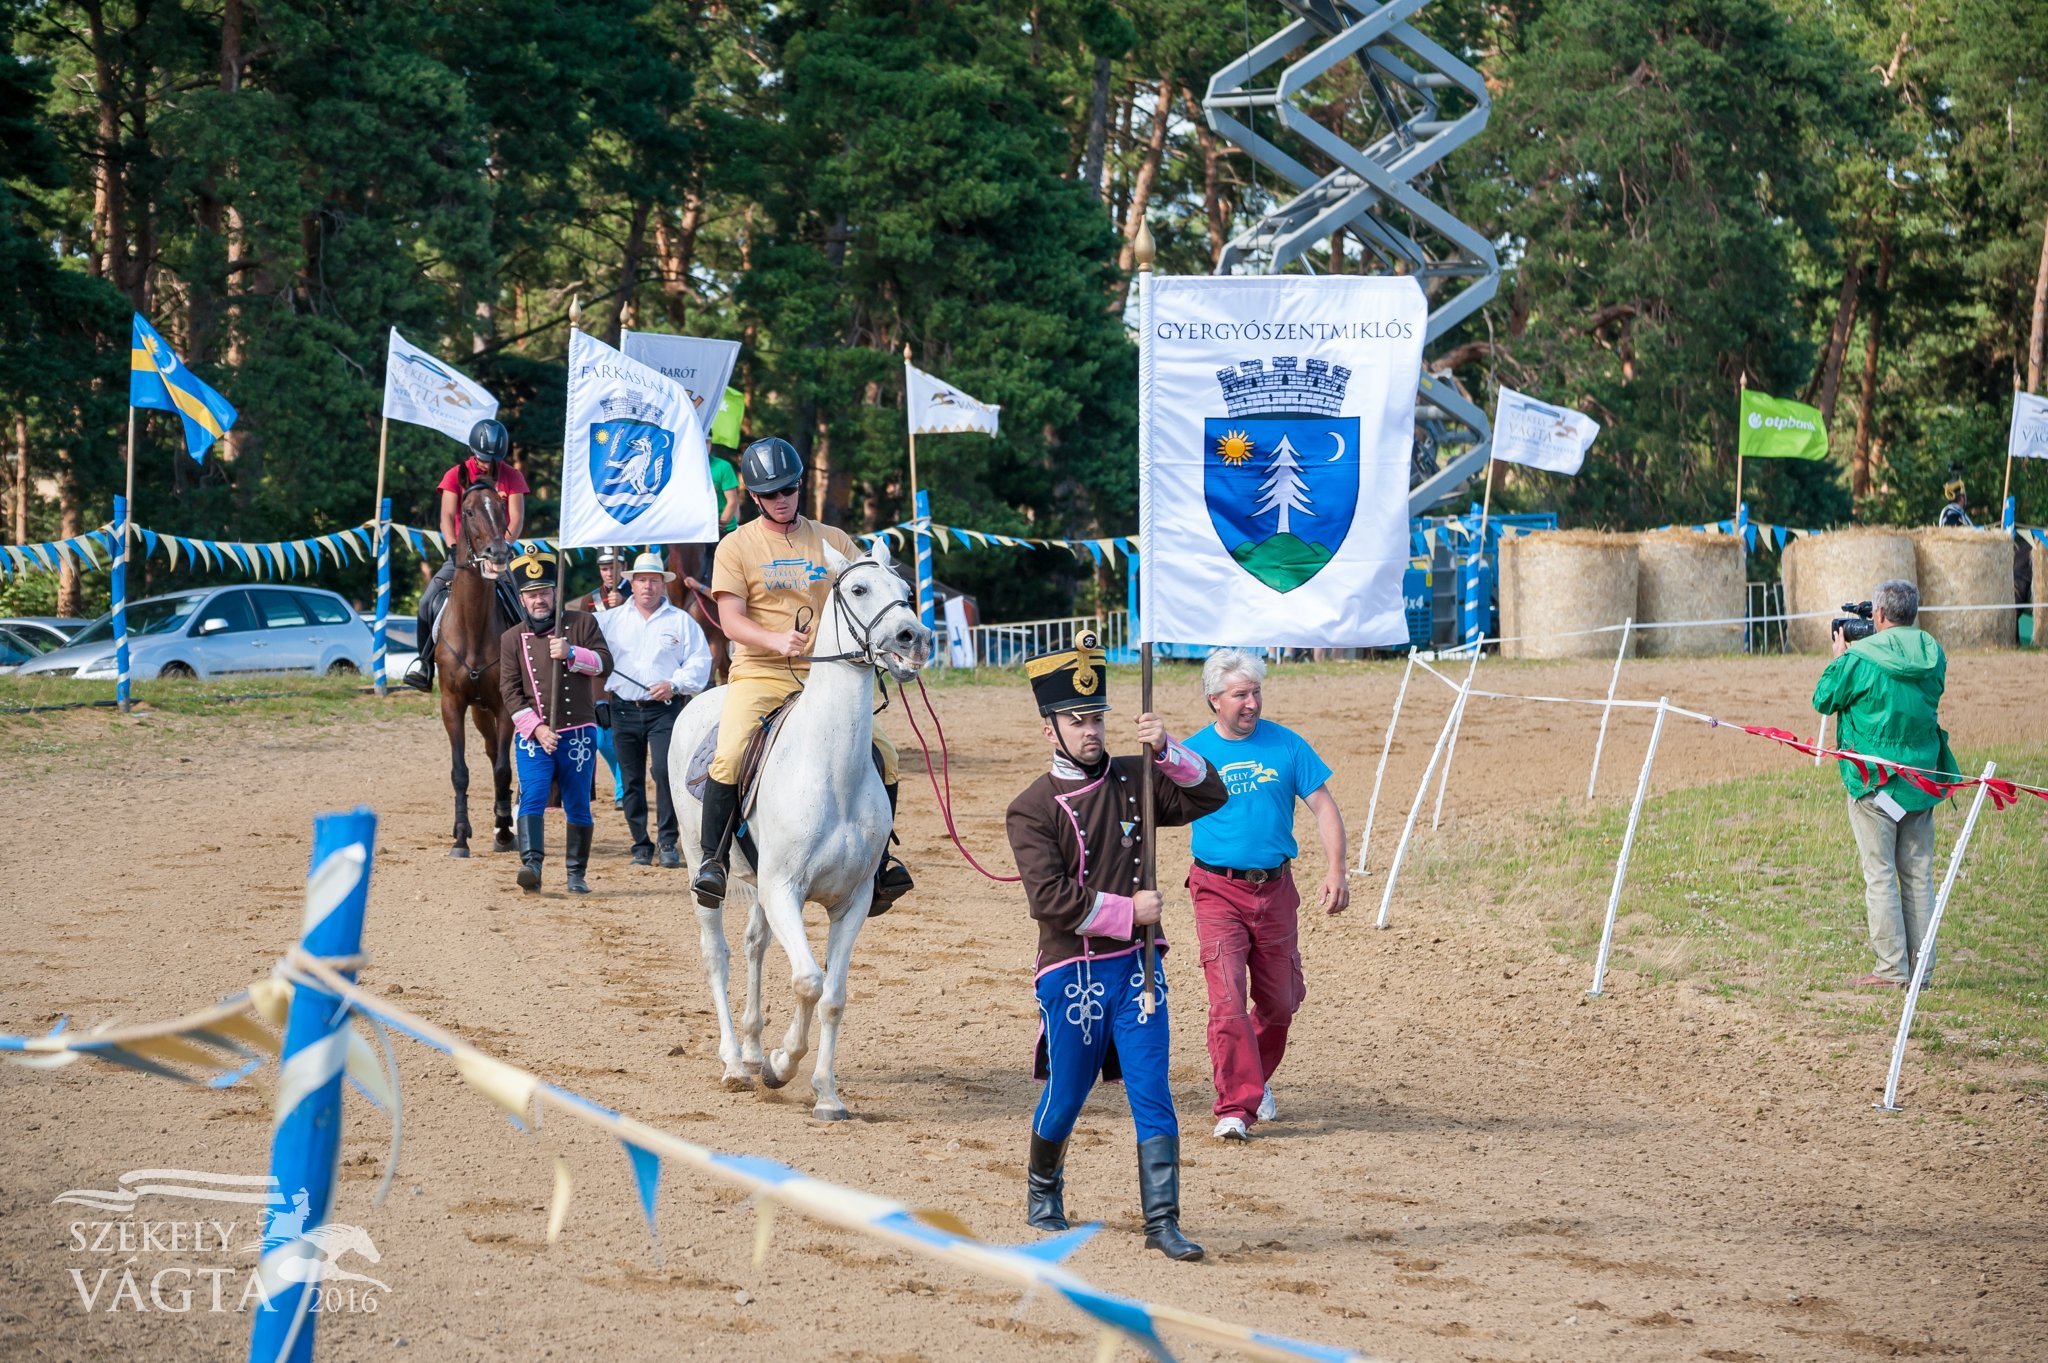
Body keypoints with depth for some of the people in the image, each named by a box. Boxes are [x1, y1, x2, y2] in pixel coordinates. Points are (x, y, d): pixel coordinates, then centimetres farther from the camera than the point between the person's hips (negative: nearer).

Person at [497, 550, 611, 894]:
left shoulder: (582, 624, 5)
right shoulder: (512, 639, 6)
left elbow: (605, 662, -2)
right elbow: (510, 691, -1)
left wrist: (571, 654, -19)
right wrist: (537, 728, -13)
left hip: (578, 733, 0)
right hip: (533, 736, 0)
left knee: (578, 805, 5)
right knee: (532, 798, -17)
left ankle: (575, 874, 15)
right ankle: (531, 864, -29)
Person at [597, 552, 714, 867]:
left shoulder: (681, 621, 6)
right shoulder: (612, 620, 11)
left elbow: (700, 661, 2)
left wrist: (674, 684, -12)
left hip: (664, 709, -3)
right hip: (624, 710, 3)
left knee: (665, 770, -17)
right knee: (632, 780, 5)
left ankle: (668, 842, -9)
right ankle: (641, 846, 12)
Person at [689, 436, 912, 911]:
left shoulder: (833, 542, 11)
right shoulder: (737, 547, 2)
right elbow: (731, 621, -7)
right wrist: (776, 640, -27)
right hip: (759, 675, -3)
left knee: (884, 755, -8)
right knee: (731, 754, -27)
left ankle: (877, 864, 6)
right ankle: (712, 859, -13)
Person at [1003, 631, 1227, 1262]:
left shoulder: (1131, 781, 8)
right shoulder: (1031, 809, -6)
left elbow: (1211, 796, 3)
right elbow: (1049, 897, -15)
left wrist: (1166, 750, -11)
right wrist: (1126, 911, -16)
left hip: (1136, 965, 3)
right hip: (1071, 971, -3)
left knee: (1152, 1097, -3)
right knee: (1066, 1096, 9)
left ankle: (1162, 1221, -2)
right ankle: (1042, 1194, 34)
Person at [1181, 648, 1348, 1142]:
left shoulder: (1286, 745, 2)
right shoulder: (1193, 753, 0)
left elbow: (1324, 807, 3)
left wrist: (1336, 870, -8)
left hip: (1275, 889, 2)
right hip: (1218, 890, -2)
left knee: (1279, 1000, 13)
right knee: (1227, 998, -15)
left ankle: (1257, 1078, 39)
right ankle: (1236, 1106, -14)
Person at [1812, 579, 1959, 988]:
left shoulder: (1860, 659, -14)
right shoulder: (1932, 656, 2)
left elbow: (1823, 700, -2)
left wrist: (1839, 658, 13)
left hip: (1874, 782, -5)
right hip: (1922, 778, 5)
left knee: (1880, 875, -1)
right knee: (1919, 874, 11)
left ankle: (1891, 969, -2)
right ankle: (1921, 966, 13)